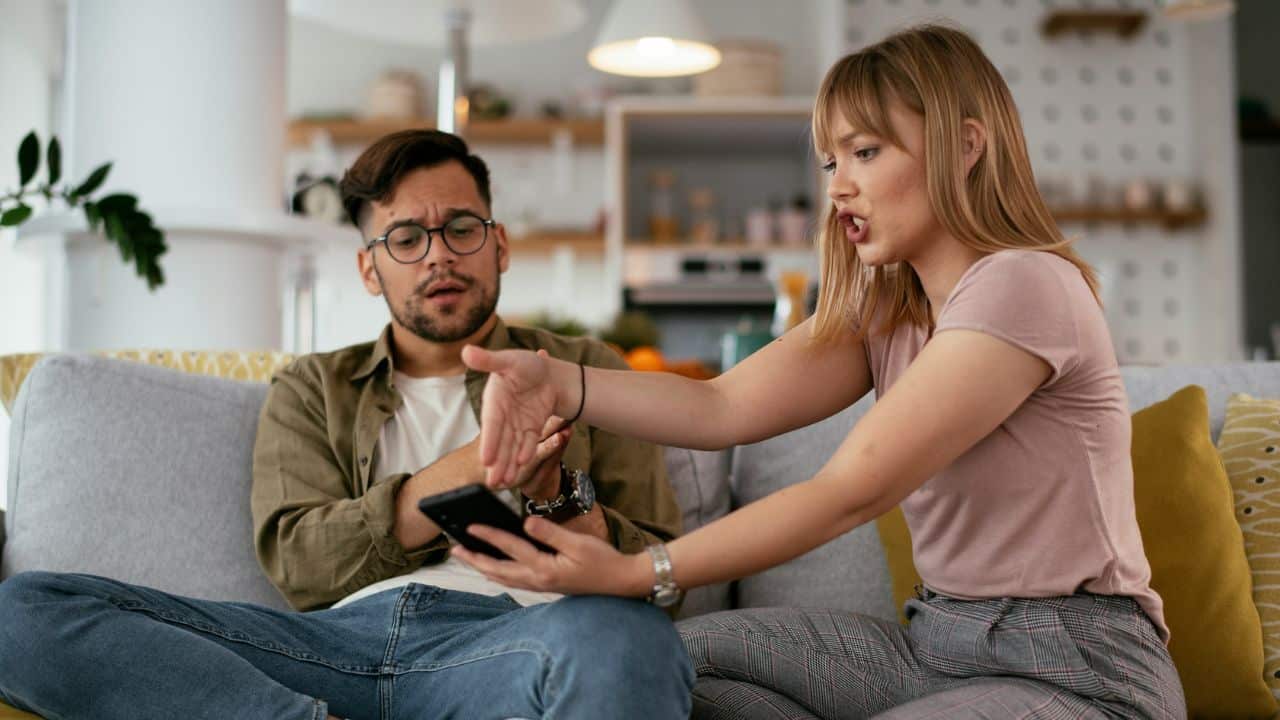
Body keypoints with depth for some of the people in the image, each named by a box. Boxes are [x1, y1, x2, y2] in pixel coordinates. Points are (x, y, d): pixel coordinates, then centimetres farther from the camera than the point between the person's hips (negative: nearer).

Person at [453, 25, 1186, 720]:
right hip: (939, 643, 7)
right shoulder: (882, 305, 8)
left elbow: (850, 491, -24)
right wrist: (560, 381, -23)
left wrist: (636, 574, -28)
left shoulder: (1024, 286, -18)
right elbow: (726, 407, -7)